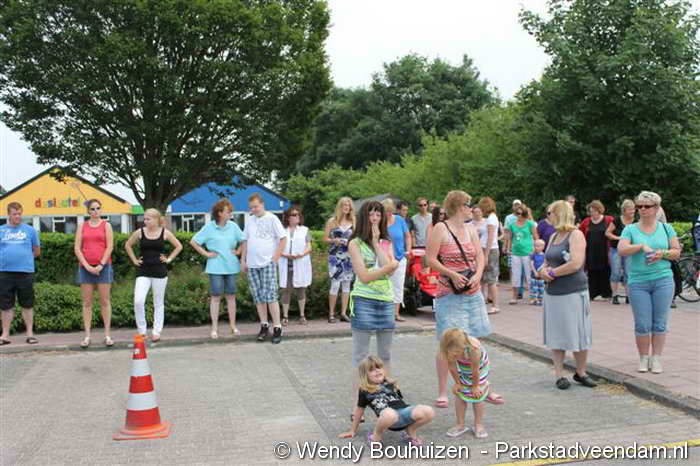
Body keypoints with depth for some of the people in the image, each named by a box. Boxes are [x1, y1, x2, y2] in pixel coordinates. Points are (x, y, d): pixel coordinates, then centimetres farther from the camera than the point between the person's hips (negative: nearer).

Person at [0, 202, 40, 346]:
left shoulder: (30, 230, 5)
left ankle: (30, 333, 12)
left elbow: (37, 251, 11)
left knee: (27, 304, 5)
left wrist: (23, 258, 6)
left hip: (25, 272, -1)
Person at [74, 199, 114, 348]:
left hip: (103, 267, -2)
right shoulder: (82, 227, 10)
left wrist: (101, 265, -10)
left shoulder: (106, 225, 6)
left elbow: (110, 247, -2)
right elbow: (77, 248, 3)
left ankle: (107, 335, 3)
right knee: (87, 303, 2)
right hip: (85, 267, 2)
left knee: (105, 301, 0)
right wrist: (87, 266, -7)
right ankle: (87, 336, 5)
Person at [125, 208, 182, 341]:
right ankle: (142, 330, 3)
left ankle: (157, 331, 17)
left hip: (159, 271, 0)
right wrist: (134, 260, 7)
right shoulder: (139, 232, 1)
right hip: (143, 272, 0)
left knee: (158, 303, 6)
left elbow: (178, 246, 10)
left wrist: (169, 259, 2)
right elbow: (128, 245, 16)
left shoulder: (165, 232, -1)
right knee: (138, 301, -13)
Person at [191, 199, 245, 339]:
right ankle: (214, 328, 10)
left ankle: (233, 325, 18)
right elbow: (193, 242, 0)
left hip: (231, 267, 2)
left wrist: (238, 251, 2)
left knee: (231, 296, 9)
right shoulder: (209, 227, -5)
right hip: (216, 268, -2)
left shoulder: (233, 226, 2)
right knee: (215, 297, 2)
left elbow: (243, 241, 14)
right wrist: (206, 253, -4)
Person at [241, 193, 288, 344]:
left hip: (267, 264, -5)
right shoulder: (249, 220, 11)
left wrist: (275, 258, -9)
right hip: (252, 265, 5)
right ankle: (264, 326, 16)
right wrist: (243, 260, 10)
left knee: (270, 296, -9)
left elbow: (283, 239, -5)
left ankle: (277, 328, -4)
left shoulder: (272, 219, -4)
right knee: (258, 297, 7)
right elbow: (245, 241, 17)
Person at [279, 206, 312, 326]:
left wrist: (302, 254, -16)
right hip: (286, 265, -1)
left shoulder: (305, 230, 9)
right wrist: (286, 255, -16)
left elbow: (309, 247, 4)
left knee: (301, 289, 4)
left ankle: (302, 315, 14)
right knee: (286, 290, -2)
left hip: (300, 265, 1)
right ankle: (285, 317, 4)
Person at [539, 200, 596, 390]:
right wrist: (543, 270, -4)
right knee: (556, 335, 6)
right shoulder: (553, 237, 15)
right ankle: (559, 374, 13)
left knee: (578, 334, 1)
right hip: (552, 292, 7)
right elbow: (546, 262, 18)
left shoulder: (576, 234, -7)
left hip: (573, 292, -7)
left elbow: (576, 264, -18)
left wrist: (552, 272, -10)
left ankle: (580, 373, 16)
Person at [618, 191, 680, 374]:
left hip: (663, 280, 1)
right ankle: (643, 359, 14)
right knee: (642, 325, 0)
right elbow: (621, 250, -8)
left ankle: (656, 359, 14)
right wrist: (641, 246, -19)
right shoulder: (630, 229, 5)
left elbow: (677, 252, 6)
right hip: (638, 282, -1)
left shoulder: (666, 228, 9)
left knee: (660, 323, 4)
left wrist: (663, 253, -12)